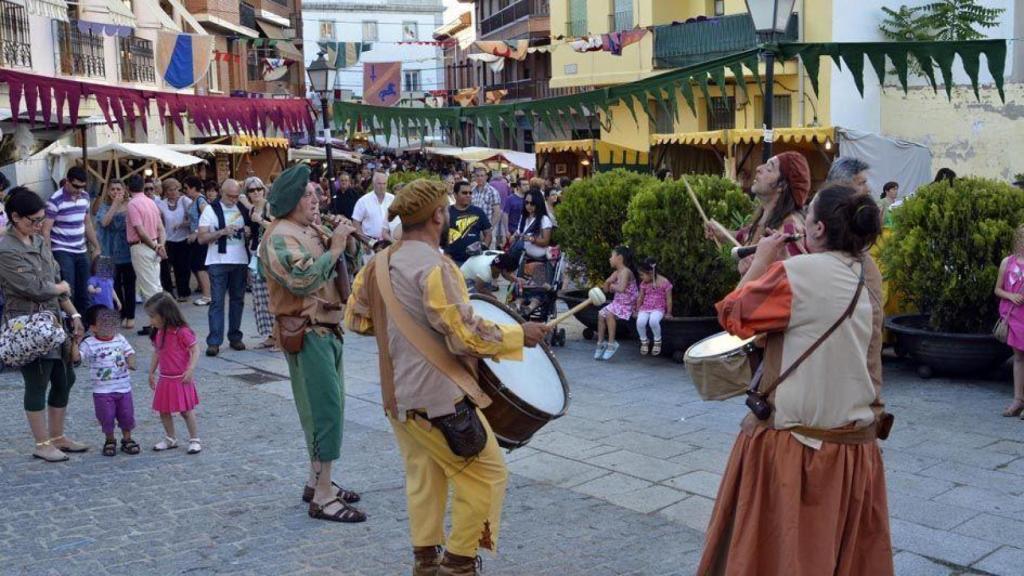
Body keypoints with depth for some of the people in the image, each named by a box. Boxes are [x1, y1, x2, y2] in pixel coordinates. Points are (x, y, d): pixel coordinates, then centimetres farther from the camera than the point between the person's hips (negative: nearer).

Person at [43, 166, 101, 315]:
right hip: (62, 252, -6)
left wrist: (96, 247, 18)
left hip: (81, 251, 6)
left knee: (83, 291, 10)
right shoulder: (55, 200, -13)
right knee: (67, 292, -11)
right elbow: (46, 230, -13)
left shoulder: (85, 196, 6)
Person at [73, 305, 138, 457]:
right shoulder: (89, 344, -9)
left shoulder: (120, 339, 3)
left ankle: (127, 439, 29)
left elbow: (129, 352, 10)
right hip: (102, 390, -3)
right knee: (106, 417, 3)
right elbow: (76, 357, -16)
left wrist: (131, 362, -10)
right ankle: (110, 440, 25)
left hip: (123, 387, 3)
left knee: (127, 415, 10)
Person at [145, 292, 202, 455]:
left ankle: (195, 440, 12)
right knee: (164, 411, 12)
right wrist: (151, 372, 15)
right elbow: (157, 353, 15)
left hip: (181, 379, -7)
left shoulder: (182, 332, -19)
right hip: (164, 379, 7)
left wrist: (190, 371, -23)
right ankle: (170, 439, 27)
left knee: (186, 411, 1)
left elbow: (195, 351, -17)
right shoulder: (158, 333, 4)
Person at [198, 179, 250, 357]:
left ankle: (235, 337, 18)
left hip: (240, 261, 4)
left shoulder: (243, 209, 9)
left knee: (238, 300, 9)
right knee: (217, 301, -5)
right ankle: (214, 341, -4)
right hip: (218, 262, -4)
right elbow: (202, 238, -7)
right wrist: (222, 232, -20)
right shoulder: (211, 210, -2)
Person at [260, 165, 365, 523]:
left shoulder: (308, 231, 15)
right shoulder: (280, 237, -15)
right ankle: (322, 498, -4)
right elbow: (303, 279, -29)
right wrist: (335, 247, -21)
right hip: (306, 334, -10)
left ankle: (317, 482, 28)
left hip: (327, 329, 10)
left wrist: (342, 241, 4)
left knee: (328, 407, 16)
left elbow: (334, 275, 18)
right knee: (325, 411, -10)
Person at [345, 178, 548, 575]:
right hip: (437, 395, -9)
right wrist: (520, 334, -12)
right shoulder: (434, 266, -21)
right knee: (487, 474, 6)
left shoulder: (379, 263, 5)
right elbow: (466, 337, -24)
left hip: (397, 393, 9)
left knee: (423, 476, 20)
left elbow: (355, 319, 14)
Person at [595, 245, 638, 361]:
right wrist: (607, 282, -5)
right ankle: (601, 342, 6)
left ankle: (611, 343, -19)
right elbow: (606, 289, 14)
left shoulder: (625, 271, -17)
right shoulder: (617, 272, 11)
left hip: (627, 304, -9)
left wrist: (613, 286, -14)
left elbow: (622, 288, -32)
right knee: (601, 314, -1)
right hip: (617, 302, 9)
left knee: (609, 314, -27)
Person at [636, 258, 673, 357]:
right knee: (640, 322, -29)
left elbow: (668, 299, -3)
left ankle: (657, 341, -9)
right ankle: (644, 341, -1)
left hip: (658, 309, -4)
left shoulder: (664, 282, -7)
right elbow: (640, 298, 15)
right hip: (645, 308, 4)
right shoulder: (644, 283, 6)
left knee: (653, 321, -37)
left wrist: (668, 313, -4)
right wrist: (637, 311, 13)